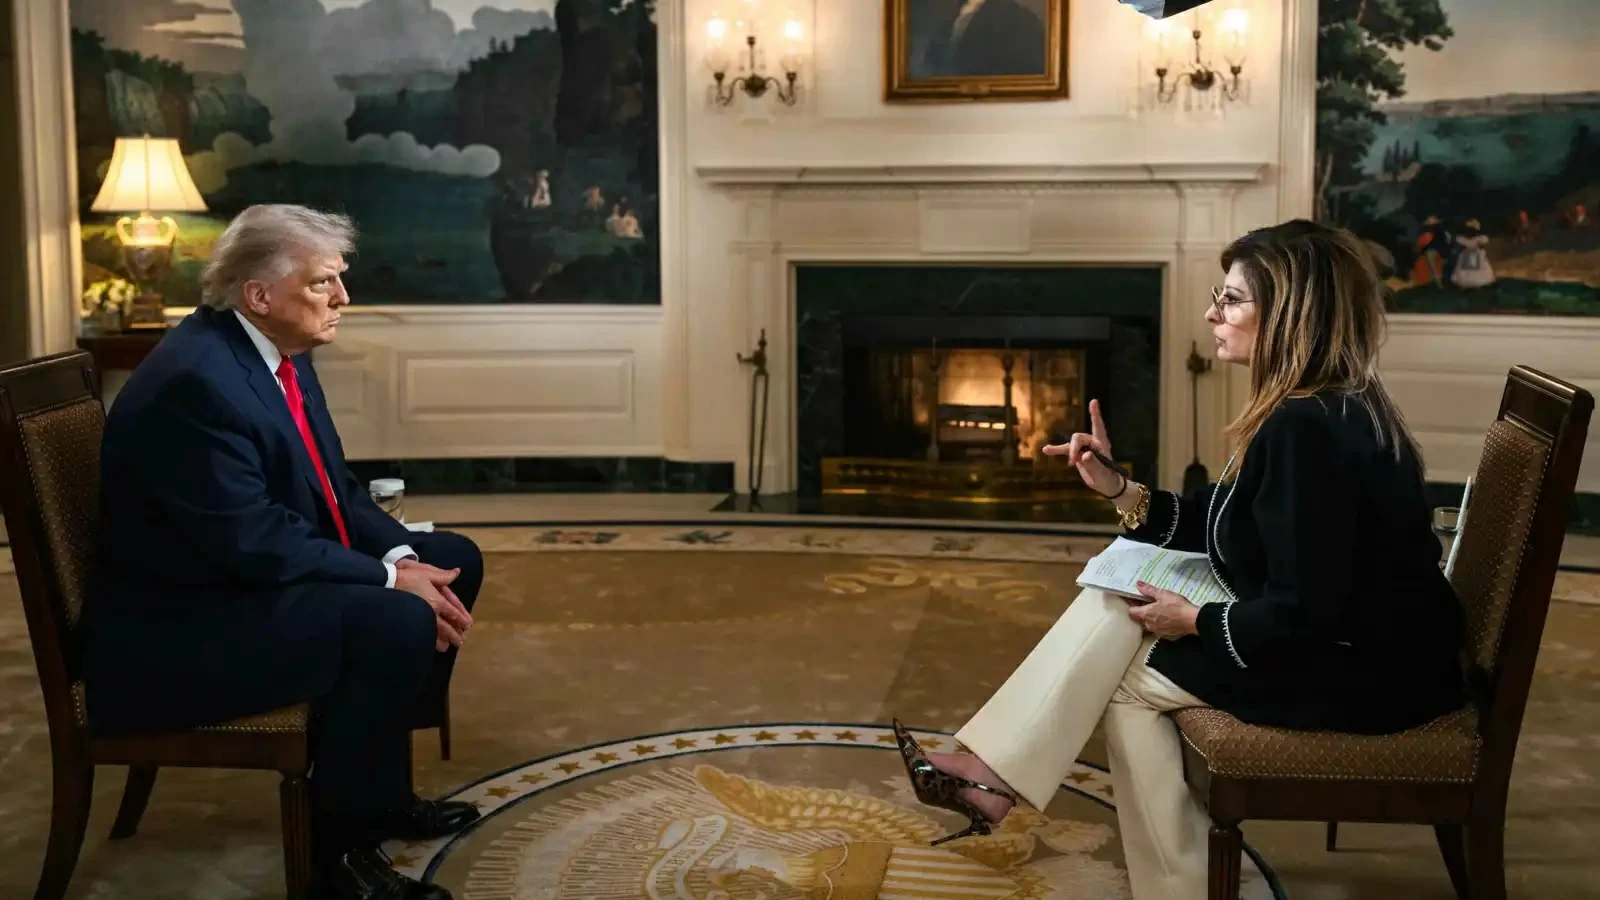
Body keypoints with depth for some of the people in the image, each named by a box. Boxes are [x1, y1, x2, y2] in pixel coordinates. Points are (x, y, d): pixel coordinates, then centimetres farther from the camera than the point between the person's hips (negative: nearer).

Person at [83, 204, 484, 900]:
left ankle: (378, 787, 18)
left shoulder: (279, 354, 5)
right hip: (178, 629, -11)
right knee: (398, 623, -28)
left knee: (454, 559, 10)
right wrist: (389, 579, -22)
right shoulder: (195, 379, -25)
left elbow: (335, 491, 9)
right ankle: (337, 843, -9)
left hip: (253, 577, 11)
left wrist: (403, 556, -8)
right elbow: (252, 542, -28)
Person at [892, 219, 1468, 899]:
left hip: (1365, 669, -10)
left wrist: (1195, 622, -12)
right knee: (1121, 596, 5)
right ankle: (996, 770, 2)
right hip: (1344, 633, 10)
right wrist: (1117, 490, 3)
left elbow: (1301, 613, -27)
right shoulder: (1316, 409, 6)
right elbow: (1225, 529, 13)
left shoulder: (1307, 429, -26)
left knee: (1127, 678, -3)